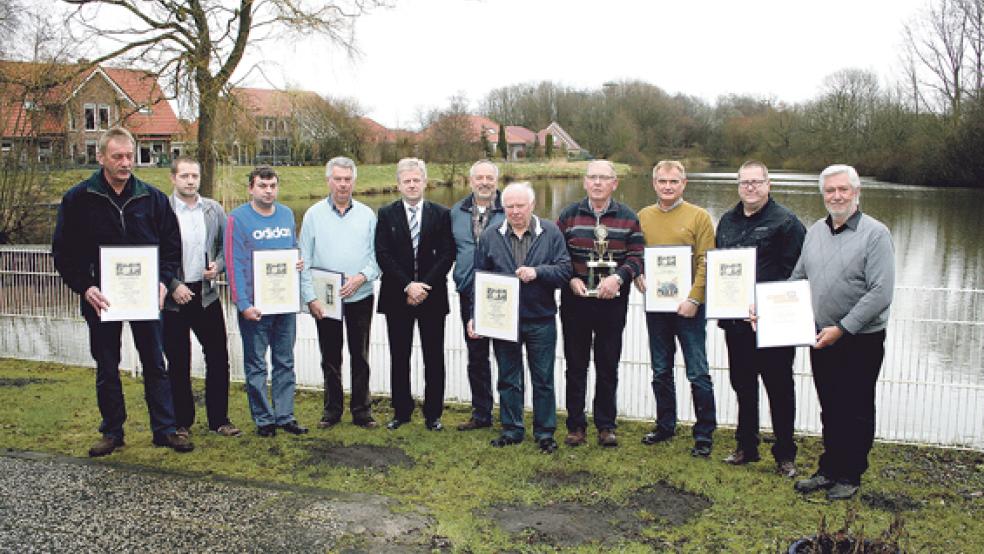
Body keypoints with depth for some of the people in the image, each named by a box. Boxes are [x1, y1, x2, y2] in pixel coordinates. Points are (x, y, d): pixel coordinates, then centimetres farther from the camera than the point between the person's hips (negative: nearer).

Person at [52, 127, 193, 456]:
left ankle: (164, 429, 16)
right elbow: (63, 252, -2)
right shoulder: (78, 199, -4)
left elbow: (172, 244, 6)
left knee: (155, 364, 7)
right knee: (107, 369, 10)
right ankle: (112, 431, 24)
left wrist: (163, 281, -8)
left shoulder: (152, 198, 0)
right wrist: (85, 287, -14)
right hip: (101, 299, 0)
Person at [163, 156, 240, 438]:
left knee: (218, 357, 4)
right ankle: (182, 422, 20)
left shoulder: (214, 209, 7)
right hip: (173, 297, -3)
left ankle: (219, 418, 17)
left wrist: (218, 266, -7)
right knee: (178, 362, 7)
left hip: (206, 293, 3)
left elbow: (227, 246, 12)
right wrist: (173, 286, -13)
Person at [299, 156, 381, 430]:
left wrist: (362, 277, -11)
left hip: (360, 297, 1)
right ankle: (332, 409, 21)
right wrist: (310, 297, -5)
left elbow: (377, 255, 6)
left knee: (360, 357, 6)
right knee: (330, 358, 8)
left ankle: (361, 410, 17)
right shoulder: (314, 215, 2)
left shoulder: (367, 214, 5)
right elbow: (304, 261, 1)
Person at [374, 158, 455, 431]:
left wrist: (424, 286, -13)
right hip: (397, 296, 0)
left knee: (434, 358, 5)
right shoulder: (386, 214, 3)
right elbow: (382, 255, -4)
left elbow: (447, 255, -3)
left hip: (432, 296, 0)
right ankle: (401, 411, 21)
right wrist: (407, 285, -14)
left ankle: (433, 413, 16)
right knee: (399, 357, 8)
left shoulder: (441, 214, 3)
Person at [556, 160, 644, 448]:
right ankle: (576, 425, 18)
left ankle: (606, 425, 20)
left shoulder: (628, 218, 4)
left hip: (612, 303, 0)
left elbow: (637, 257, -1)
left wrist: (617, 277, -17)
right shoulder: (569, 216, 5)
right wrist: (571, 279, -10)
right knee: (576, 364, 7)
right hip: (575, 302, 0)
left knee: (608, 366, 8)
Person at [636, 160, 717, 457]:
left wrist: (693, 299, -16)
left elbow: (706, 262, -8)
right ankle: (665, 425, 28)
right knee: (661, 371, 14)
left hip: (688, 307, -4)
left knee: (698, 373, 0)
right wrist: (638, 277, -6)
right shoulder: (643, 217, 7)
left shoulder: (699, 216, -4)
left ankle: (704, 433, 12)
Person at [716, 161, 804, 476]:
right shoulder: (727, 221, 14)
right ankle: (746, 447, 29)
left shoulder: (785, 222, -6)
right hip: (735, 320, 6)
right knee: (743, 385, 15)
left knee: (779, 388, 3)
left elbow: (795, 272, -11)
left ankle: (785, 455, 15)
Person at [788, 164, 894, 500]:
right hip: (821, 340, 5)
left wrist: (842, 329, -19)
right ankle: (828, 470, 28)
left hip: (860, 343, -5)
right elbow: (797, 279, 17)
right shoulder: (815, 232, 9)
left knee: (856, 412, 7)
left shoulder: (875, 233, -11)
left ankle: (850, 476, 21)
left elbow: (881, 293, -18)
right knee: (830, 410, 15)